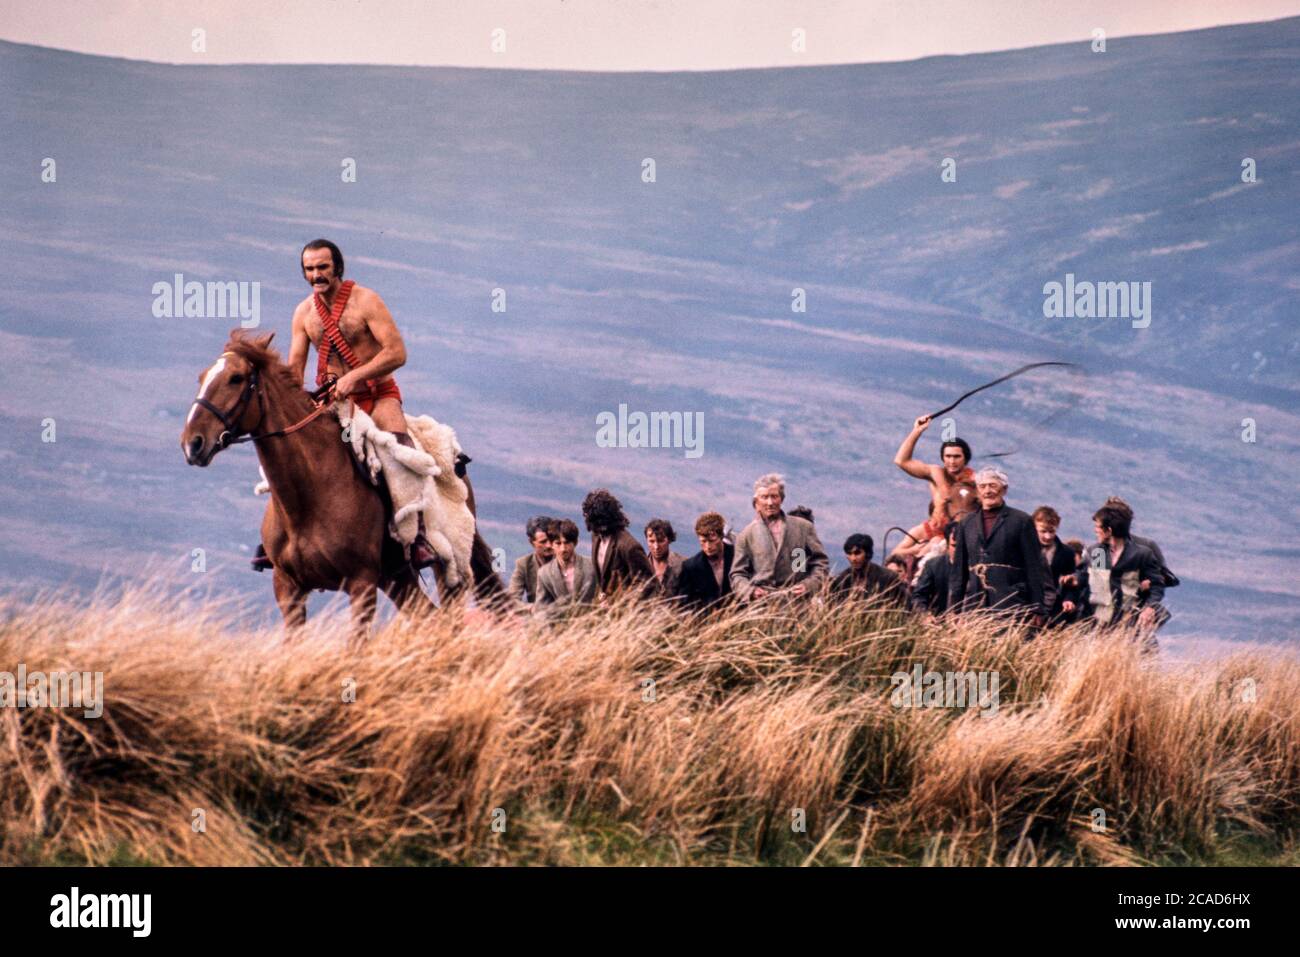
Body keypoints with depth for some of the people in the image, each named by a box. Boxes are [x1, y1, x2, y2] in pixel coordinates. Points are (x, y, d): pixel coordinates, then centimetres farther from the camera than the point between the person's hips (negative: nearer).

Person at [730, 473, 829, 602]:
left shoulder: (804, 527, 13)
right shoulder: (746, 535, 13)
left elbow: (820, 562, 14)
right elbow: (737, 574, 13)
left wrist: (809, 585, -4)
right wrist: (750, 591, -8)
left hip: (796, 599, 0)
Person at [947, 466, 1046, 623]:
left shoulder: (1021, 521, 4)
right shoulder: (966, 524, 16)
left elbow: (1034, 568, 2)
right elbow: (958, 570, 17)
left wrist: (1036, 610, -4)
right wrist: (953, 610, 11)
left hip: (1011, 606, -3)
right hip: (974, 607, 3)